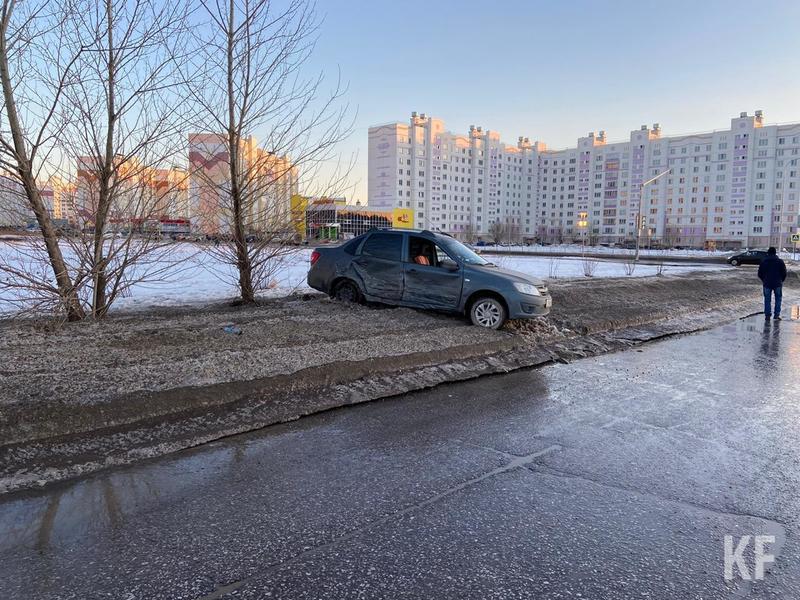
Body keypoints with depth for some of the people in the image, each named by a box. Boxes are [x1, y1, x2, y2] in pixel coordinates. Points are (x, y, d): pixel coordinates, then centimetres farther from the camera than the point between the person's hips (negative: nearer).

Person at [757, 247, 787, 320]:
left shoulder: (763, 262, 0)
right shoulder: (780, 262, -2)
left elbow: (760, 274, 4)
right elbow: (784, 273, 0)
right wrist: (781, 281, 17)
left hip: (767, 284, 1)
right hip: (778, 284, -1)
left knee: (767, 300, 8)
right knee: (778, 299, 8)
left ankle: (767, 315, 7)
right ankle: (777, 315, 5)